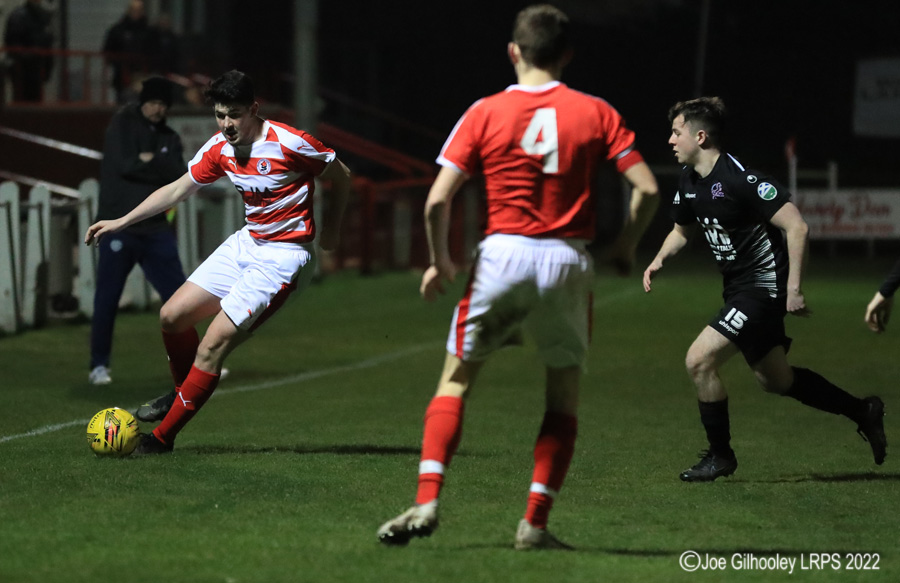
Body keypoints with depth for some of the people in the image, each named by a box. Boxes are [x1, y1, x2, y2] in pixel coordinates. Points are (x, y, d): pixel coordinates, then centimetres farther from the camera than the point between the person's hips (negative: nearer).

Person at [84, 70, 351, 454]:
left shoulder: (289, 144, -19)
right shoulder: (219, 148, 0)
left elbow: (341, 177, -4)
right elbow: (177, 190, 12)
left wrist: (330, 231, 0)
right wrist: (121, 222, 9)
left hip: (284, 257, -8)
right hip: (245, 244, 8)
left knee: (213, 345, -14)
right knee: (172, 316, 6)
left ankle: (163, 436, -4)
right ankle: (184, 396, 32)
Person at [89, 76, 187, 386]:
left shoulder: (169, 138, 12)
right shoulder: (123, 123, -1)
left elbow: (180, 175, -4)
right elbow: (125, 164, -16)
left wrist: (149, 161, -15)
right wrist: (159, 169, -7)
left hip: (155, 227, 4)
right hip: (119, 226, -4)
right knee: (107, 299, -3)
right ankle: (99, 366, 8)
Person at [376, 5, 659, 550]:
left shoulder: (485, 113, 1)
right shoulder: (595, 113, 3)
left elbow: (437, 200, -6)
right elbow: (647, 187, -3)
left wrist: (440, 261, 9)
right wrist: (627, 245, 14)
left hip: (502, 257, -1)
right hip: (568, 261, 1)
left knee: (455, 382, 11)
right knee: (565, 397, 14)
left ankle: (427, 502, -4)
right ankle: (536, 523, 7)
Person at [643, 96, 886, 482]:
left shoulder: (738, 178, -22)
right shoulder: (690, 182, 5)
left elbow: (796, 226, -23)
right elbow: (682, 230, 23)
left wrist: (794, 288, -24)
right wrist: (659, 261, 3)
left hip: (764, 287, -10)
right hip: (739, 288, 10)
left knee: (699, 360, -15)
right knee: (776, 380, 18)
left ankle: (720, 455, 1)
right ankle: (862, 412, 35)